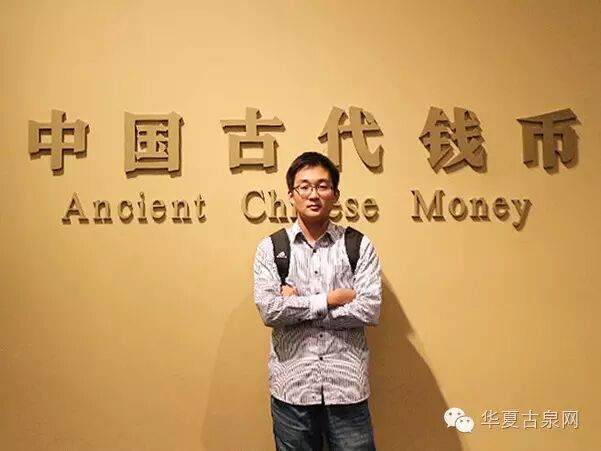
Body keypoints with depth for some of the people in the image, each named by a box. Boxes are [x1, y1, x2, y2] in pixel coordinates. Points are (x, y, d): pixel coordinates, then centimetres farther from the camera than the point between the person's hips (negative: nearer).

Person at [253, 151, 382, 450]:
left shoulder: (359, 245, -2)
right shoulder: (270, 248, -2)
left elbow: (370, 310, -12)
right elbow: (269, 311, -13)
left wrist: (298, 305, -12)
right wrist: (331, 298, -13)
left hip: (347, 387, 0)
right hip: (291, 387, 1)